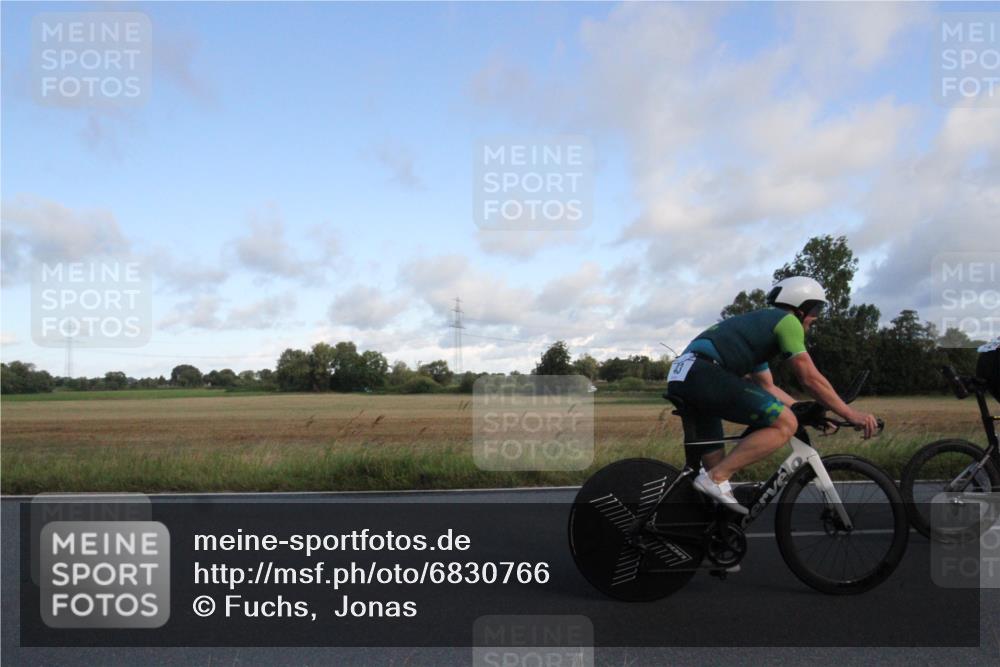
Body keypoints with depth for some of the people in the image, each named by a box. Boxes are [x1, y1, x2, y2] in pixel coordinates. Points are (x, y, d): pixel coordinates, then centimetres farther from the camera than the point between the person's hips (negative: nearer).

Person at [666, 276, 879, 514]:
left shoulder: (759, 324, 35)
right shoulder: (786, 320, 7)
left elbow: (767, 388, 36)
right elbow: (810, 379, 4)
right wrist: (851, 414, 13)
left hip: (680, 377, 10)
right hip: (704, 374, -10)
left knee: (714, 463, 19)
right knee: (786, 423, -8)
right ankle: (716, 480, -10)